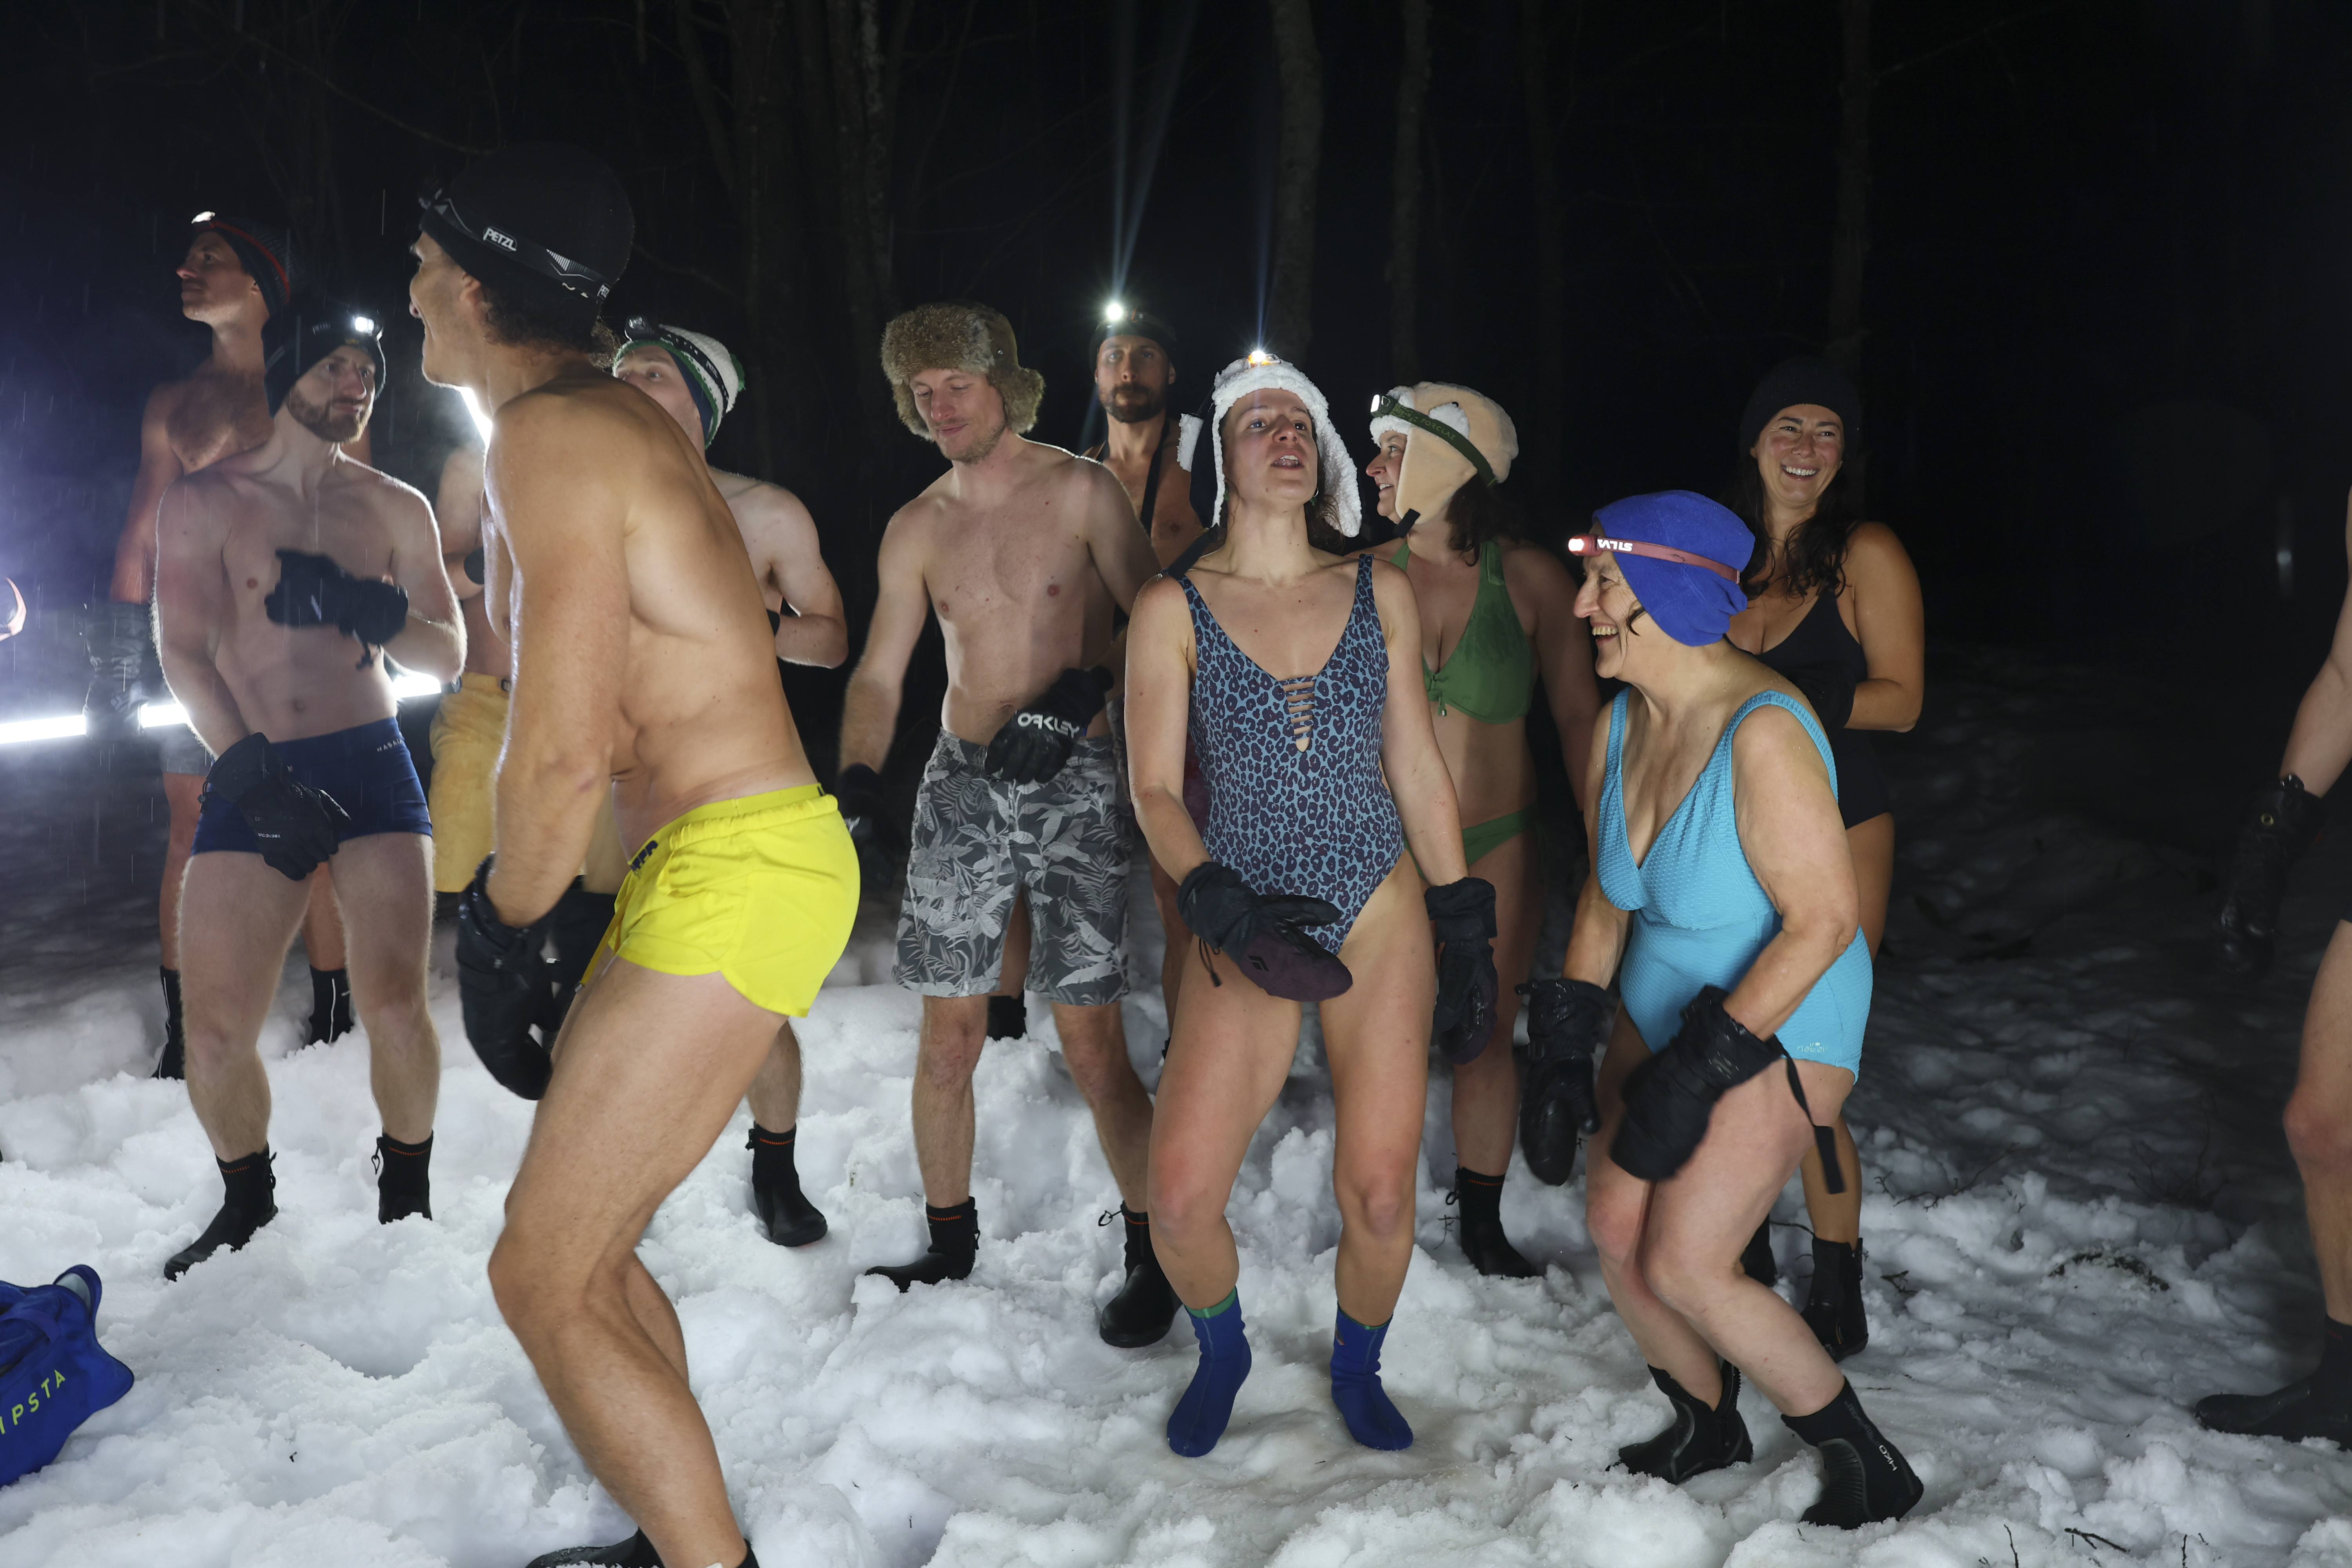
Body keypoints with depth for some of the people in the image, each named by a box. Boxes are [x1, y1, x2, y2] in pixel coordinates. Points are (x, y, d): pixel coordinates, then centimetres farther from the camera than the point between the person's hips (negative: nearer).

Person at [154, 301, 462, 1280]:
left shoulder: (396, 510, 9)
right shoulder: (204, 501, 3)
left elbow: (449, 657, 8)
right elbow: (183, 651, -6)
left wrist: (369, 612, -13)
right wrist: (254, 775, -20)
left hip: (371, 769, 1)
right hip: (249, 777, 0)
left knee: (395, 1005, -13)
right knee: (217, 1030, -4)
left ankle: (406, 1198, 12)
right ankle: (248, 1206, 23)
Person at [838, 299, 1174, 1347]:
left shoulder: (1080, 493, -1)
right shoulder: (915, 531, 9)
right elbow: (879, 675, 8)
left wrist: (1078, 694, -20)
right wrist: (856, 778, -8)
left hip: (1073, 780, -4)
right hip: (961, 784, 4)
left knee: (1090, 1041, -7)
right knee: (948, 1035, 5)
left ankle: (1153, 1253, 10)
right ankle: (949, 1243, 24)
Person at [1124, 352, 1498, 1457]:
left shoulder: (1379, 591, 6)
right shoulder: (1173, 608, -1)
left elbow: (1417, 770, 9)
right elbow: (1154, 791, -2)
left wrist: (1467, 935, 6)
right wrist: (1225, 913, -17)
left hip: (1381, 914, 2)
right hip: (1244, 923, -1)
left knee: (1379, 1191, 0)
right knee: (1182, 1191, -9)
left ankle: (1357, 1371, 32)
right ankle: (1221, 1354, 25)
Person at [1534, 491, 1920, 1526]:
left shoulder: (1762, 733, -27)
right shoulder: (1620, 728, -2)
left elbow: (1825, 918, -26)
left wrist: (1701, 1070, -26)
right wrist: (1575, 1014, -3)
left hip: (1779, 1027, -7)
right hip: (1663, 1012, 7)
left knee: (1684, 1265, -9)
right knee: (1615, 1231, 5)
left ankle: (1868, 1468, 13)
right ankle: (1706, 1430, 32)